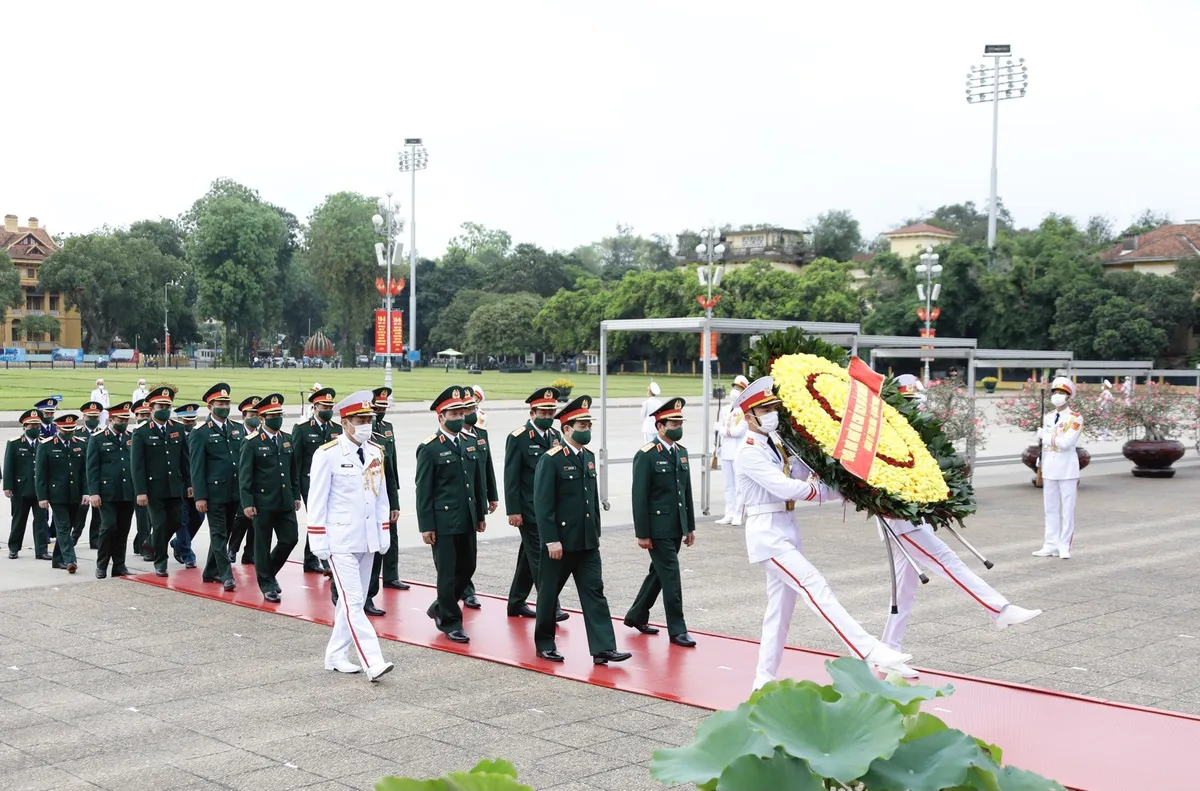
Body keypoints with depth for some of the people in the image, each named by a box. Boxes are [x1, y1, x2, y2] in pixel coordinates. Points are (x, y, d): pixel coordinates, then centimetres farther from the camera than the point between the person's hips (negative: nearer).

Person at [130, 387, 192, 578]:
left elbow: (185, 459, 10)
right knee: (159, 525, -1)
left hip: (175, 488, 4)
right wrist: (140, 491, -13)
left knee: (176, 522, 7)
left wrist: (189, 483, 5)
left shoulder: (178, 430, 8)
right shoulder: (141, 433, -5)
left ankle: (153, 545, 34)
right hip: (154, 488, -4)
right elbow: (137, 465, -8)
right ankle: (160, 562, 13)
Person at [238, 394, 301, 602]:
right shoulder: (252, 442, -7)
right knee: (262, 544, 4)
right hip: (263, 502, -5)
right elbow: (244, 475, -9)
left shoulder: (287, 440, 11)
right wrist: (247, 503, -13)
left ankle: (269, 571, 28)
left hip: (285, 502, 5)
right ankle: (267, 585, 16)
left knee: (290, 539, 5)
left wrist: (296, 495, 13)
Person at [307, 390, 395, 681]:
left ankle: (335, 656, 23)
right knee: (353, 603, -9)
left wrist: (384, 535, 12)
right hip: (341, 542, -7)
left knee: (354, 602, 12)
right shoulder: (327, 455, -10)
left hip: (367, 541, 7)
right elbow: (317, 501, -8)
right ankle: (373, 663, -13)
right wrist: (319, 543, -10)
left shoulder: (376, 452, 8)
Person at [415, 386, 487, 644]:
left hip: (467, 520, 7)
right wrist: (426, 526, -12)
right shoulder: (429, 448, -9)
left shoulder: (470, 443, 10)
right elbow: (423, 490, -10)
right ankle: (450, 622, 14)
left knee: (467, 568, 12)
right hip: (443, 521, -6)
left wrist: (481, 514, 12)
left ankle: (440, 608, 33)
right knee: (448, 572, 1)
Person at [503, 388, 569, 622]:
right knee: (540, 557, -8)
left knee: (529, 556, 15)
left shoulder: (556, 436, 10)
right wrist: (513, 511, -16)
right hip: (529, 510, -7)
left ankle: (516, 603, 26)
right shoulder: (518, 438, -10)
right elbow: (511, 477, -13)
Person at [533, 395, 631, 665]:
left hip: (587, 542, 6)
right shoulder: (551, 460, -13)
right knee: (549, 593, 8)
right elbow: (543, 503, -16)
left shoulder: (589, 456, 10)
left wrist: (596, 532, 15)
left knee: (594, 592, 0)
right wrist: (551, 540, -19)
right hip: (559, 541, -6)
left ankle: (603, 648, -1)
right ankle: (544, 643, 23)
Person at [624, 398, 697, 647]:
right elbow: (639, 497, -14)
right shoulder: (646, 456, -13)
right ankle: (677, 630, 4)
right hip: (657, 528, -8)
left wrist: (690, 526, 14)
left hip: (676, 528, 8)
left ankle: (636, 616, 32)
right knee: (671, 577, -5)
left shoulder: (681, 452, 10)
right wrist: (642, 533, -15)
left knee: (658, 574, 17)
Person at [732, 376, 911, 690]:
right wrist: (827, 491, -8)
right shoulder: (750, 452, -12)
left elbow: (807, 476, 8)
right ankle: (869, 652, -21)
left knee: (780, 606, 12)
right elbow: (786, 488, -20)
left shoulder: (777, 447, 15)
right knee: (815, 587, -16)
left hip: (786, 531, 10)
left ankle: (764, 679, 19)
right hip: (767, 533, -10)